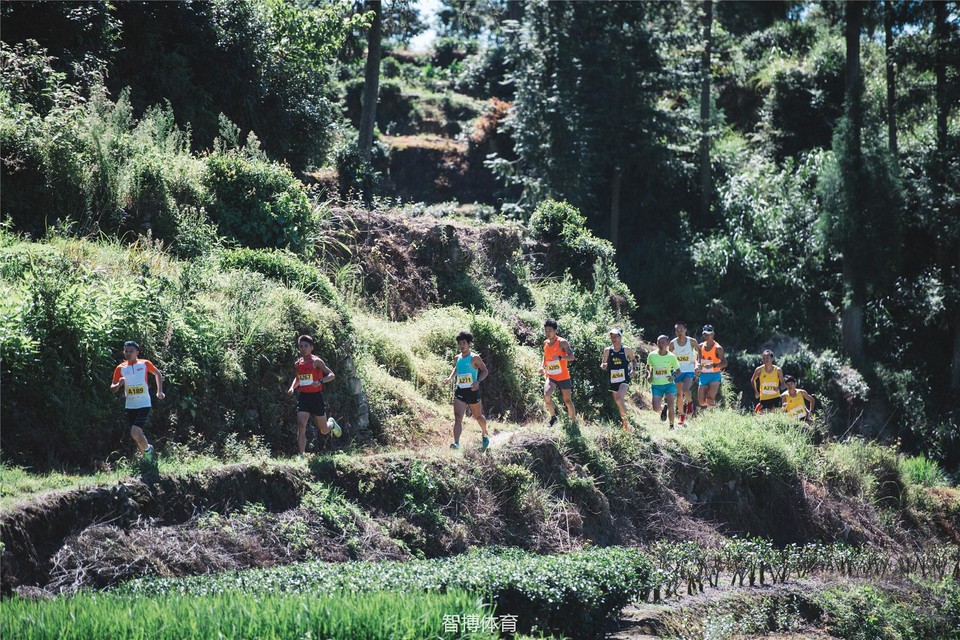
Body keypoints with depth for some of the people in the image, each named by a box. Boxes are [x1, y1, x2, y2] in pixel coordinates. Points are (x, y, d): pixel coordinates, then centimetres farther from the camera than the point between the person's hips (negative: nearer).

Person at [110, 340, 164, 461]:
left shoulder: (145, 364, -5)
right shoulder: (120, 368, -1)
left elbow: (157, 373, 15)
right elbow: (112, 389, 4)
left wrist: (159, 391, 8)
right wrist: (119, 384, -18)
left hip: (144, 405, -4)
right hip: (130, 406, 4)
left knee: (135, 433, -20)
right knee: (137, 435, 9)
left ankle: (148, 449, 7)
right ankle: (147, 456, 30)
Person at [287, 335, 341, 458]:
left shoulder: (316, 362, -9)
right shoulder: (297, 364, 7)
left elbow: (332, 375, -13)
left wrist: (320, 381, -30)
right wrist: (292, 388, 5)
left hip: (316, 397, -3)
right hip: (303, 397, 3)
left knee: (324, 430, 10)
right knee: (301, 425, -16)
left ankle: (332, 424, 47)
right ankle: (301, 456, -17)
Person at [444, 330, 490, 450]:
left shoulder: (474, 358, -8)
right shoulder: (457, 358, 8)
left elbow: (485, 371, -4)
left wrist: (478, 381, -21)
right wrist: (450, 378, 9)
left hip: (472, 390, -3)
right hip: (459, 391, 3)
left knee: (478, 416, 15)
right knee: (457, 417, -13)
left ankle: (485, 436, 41)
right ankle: (456, 443, -25)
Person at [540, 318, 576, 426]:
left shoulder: (562, 342, -10)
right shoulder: (545, 343, 6)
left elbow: (572, 357, -16)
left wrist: (560, 357, -33)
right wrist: (542, 366, 5)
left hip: (563, 377, -3)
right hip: (551, 377, 3)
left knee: (568, 401, 8)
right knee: (546, 395, -24)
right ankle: (553, 417, -4)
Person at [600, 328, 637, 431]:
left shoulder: (626, 350, -2)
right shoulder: (607, 351, 4)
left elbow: (633, 359, 14)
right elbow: (603, 365, 10)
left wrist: (632, 369, -2)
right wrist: (603, 366, -13)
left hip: (624, 379, -4)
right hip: (613, 380, 4)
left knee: (619, 399, -24)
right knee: (618, 402, 11)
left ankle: (626, 420, -8)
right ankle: (625, 424, 27)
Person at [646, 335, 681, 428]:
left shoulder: (671, 357, -8)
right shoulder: (652, 355, -6)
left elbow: (678, 370, 2)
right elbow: (648, 366, 12)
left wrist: (674, 376, -19)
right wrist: (648, 374, -9)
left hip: (668, 384, -1)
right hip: (656, 385, 1)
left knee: (670, 405, -19)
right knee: (656, 408, -11)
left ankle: (671, 426, 1)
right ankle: (664, 406, 27)